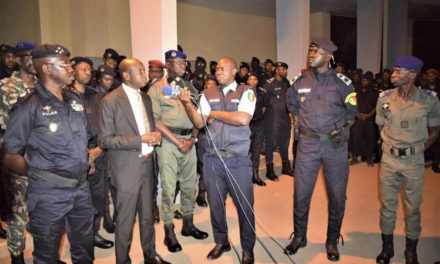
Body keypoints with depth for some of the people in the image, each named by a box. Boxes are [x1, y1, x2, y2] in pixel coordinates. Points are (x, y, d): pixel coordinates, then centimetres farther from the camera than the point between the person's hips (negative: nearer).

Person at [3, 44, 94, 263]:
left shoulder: (74, 101, 7)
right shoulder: (29, 107, -13)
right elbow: (10, 156, -12)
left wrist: (84, 161, 10)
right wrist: (37, 175, -3)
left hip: (80, 188, 6)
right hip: (48, 193, -5)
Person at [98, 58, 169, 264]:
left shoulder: (145, 98, 11)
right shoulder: (111, 100, -11)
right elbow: (104, 139, -14)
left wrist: (154, 136, -2)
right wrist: (140, 141, -20)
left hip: (146, 167, 6)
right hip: (127, 170, -6)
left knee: (147, 217, 18)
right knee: (125, 221, 7)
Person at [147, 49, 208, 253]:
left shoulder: (190, 88, 13)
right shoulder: (156, 89, -1)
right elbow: (156, 120, -8)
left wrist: (193, 139, -4)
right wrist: (177, 141, -12)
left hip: (189, 141, 5)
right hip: (168, 142, -4)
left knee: (189, 186, 11)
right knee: (168, 188, -1)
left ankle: (188, 225, 27)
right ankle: (169, 233, 12)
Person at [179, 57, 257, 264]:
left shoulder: (246, 92, -1)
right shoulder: (208, 95, 9)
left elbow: (243, 118, -18)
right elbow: (199, 123, -1)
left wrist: (215, 114, -8)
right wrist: (188, 104, -16)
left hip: (238, 160, -3)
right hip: (212, 159, 3)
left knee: (245, 205, 4)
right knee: (215, 203, 14)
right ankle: (221, 242, 36)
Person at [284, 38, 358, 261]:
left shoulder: (342, 83, -2)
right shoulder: (300, 81, 4)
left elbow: (351, 113, 8)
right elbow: (292, 106, 20)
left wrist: (339, 131, -1)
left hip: (335, 145, -1)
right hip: (307, 144, 2)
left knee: (337, 196, 7)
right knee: (301, 193, 5)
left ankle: (332, 241, 26)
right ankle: (299, 237, 25)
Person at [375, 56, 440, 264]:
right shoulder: (384, 98, -2)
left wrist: (415, 151, -2)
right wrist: (392, 147, 4)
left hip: (415, 161, -1)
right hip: (389, 159, 2)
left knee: (413, 208, 9)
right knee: (387, 206, 10)